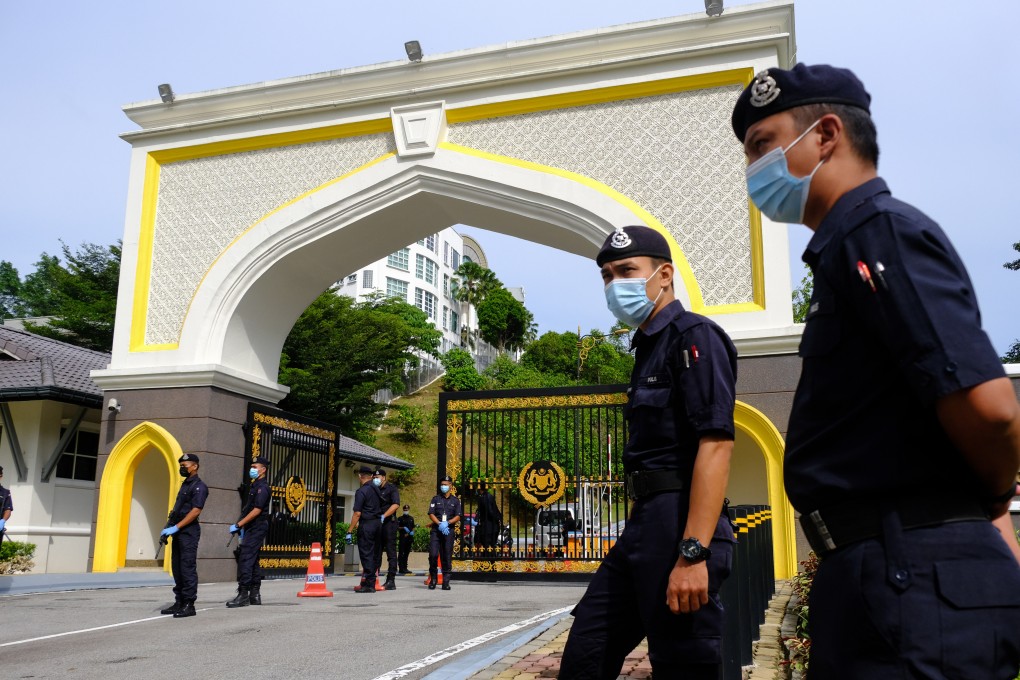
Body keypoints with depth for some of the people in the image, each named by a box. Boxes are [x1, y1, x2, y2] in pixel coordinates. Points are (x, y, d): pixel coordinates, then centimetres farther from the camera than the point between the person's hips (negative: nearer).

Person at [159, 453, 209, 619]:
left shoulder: (199, 486, -9)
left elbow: (196, 511, -19)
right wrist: (169, 526, 9)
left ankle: (189, 605, -5)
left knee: (187, 568, -8)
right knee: (177, 568, 10)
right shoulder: (185, 484, 19)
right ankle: (179, 602, 16)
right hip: (178, 532, 9)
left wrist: (175, 527, -21)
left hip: (189, 532, -9)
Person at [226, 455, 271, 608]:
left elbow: (257, 510, -21)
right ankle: (255, 595, 16)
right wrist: (242, 527, 19)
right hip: (252, 528, 10)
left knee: (245, 560, -13)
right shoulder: (255, 485, 17)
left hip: (257, 528, -10)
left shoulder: (262, 487, -13)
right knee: (253, 561, 11)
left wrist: (238, 525, -20)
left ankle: (243, 594, -13)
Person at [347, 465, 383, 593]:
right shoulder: (376, 489, 11)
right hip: (378, 523, 7)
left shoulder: (361, 491, -11)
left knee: (366, 554, -2)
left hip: (366, 525, -7)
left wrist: (350, 531, -12)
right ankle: (371, 583, 14)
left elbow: (357, 514, -16)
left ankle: (369, 585, -2)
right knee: (374, 554, 11)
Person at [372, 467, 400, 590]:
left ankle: (391, 581, -4)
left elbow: (396, 505, -14)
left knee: (391, 553, -4)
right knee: (376, 552, 6)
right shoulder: (374, 490, 17)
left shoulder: (391, 489, -1)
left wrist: (383, 516, -22)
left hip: (389, 523, -6)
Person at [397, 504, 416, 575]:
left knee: (407, 553, 8)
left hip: (409, 537, 5)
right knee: (401, 553, -8)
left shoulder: (411, 518, 18)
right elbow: (397, 528, -2)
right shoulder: (400, 518, 3)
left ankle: (405, 568, 13)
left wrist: (412, 532, 4)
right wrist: (403, 528, -16)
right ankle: (401, 568, -10)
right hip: (403, 537, -5)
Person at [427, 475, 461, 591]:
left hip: (449, 530, 0)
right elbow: (431, 514, 3)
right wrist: (439, 524, -13)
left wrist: (447, 523, -13)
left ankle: (446, 582, 5)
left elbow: (458, 516, 4)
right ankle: (433, 578, 5)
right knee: (433, 554, -11)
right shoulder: (435, 499, 12)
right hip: (436, 529, 0)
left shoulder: (455, 500, 11)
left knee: (447, 556, 0)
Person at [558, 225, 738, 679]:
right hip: (644, 524, 9)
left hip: (678, 523, -9)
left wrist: (693, 554, -26)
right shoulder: (648, 346, 20)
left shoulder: (694, 336, -8)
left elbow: (716, 443, -19)